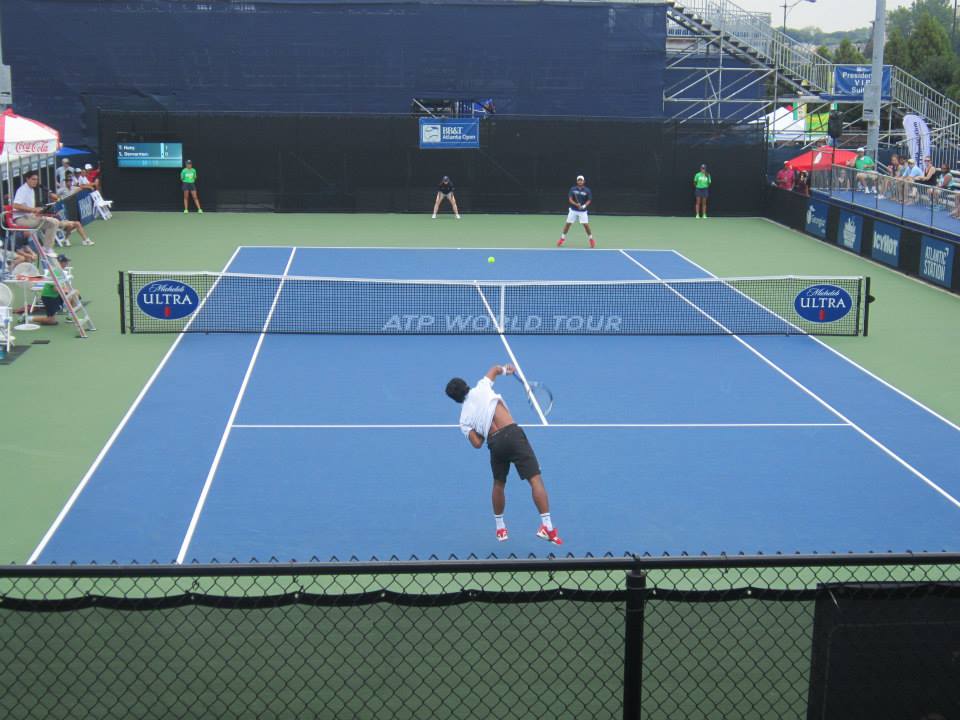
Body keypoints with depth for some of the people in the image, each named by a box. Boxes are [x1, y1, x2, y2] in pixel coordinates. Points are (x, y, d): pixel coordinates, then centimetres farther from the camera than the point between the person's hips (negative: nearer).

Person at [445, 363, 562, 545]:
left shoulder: (464, 420, 14)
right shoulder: (481, 388, 12)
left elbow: (477, 443, 5)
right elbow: (495, 369, 24)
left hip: (495, 444, 3)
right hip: (512, 433, -2)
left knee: (499, 484, 26)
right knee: (535, 479, -7)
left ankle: (500, 528, 34)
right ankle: (547, 526, -18)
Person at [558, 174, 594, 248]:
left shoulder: (587, 190, -3)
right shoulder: (573, 189, -2)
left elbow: (589, 200, -2)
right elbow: (570, 199, -6)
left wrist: (584, 206, -21)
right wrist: (576, 204, -24)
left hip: (583, 211, -1)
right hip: (573, 210, 1)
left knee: (586, 225, -8)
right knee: (567, 224, 1)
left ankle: (591, 239, 10)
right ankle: (562, 238, 16)